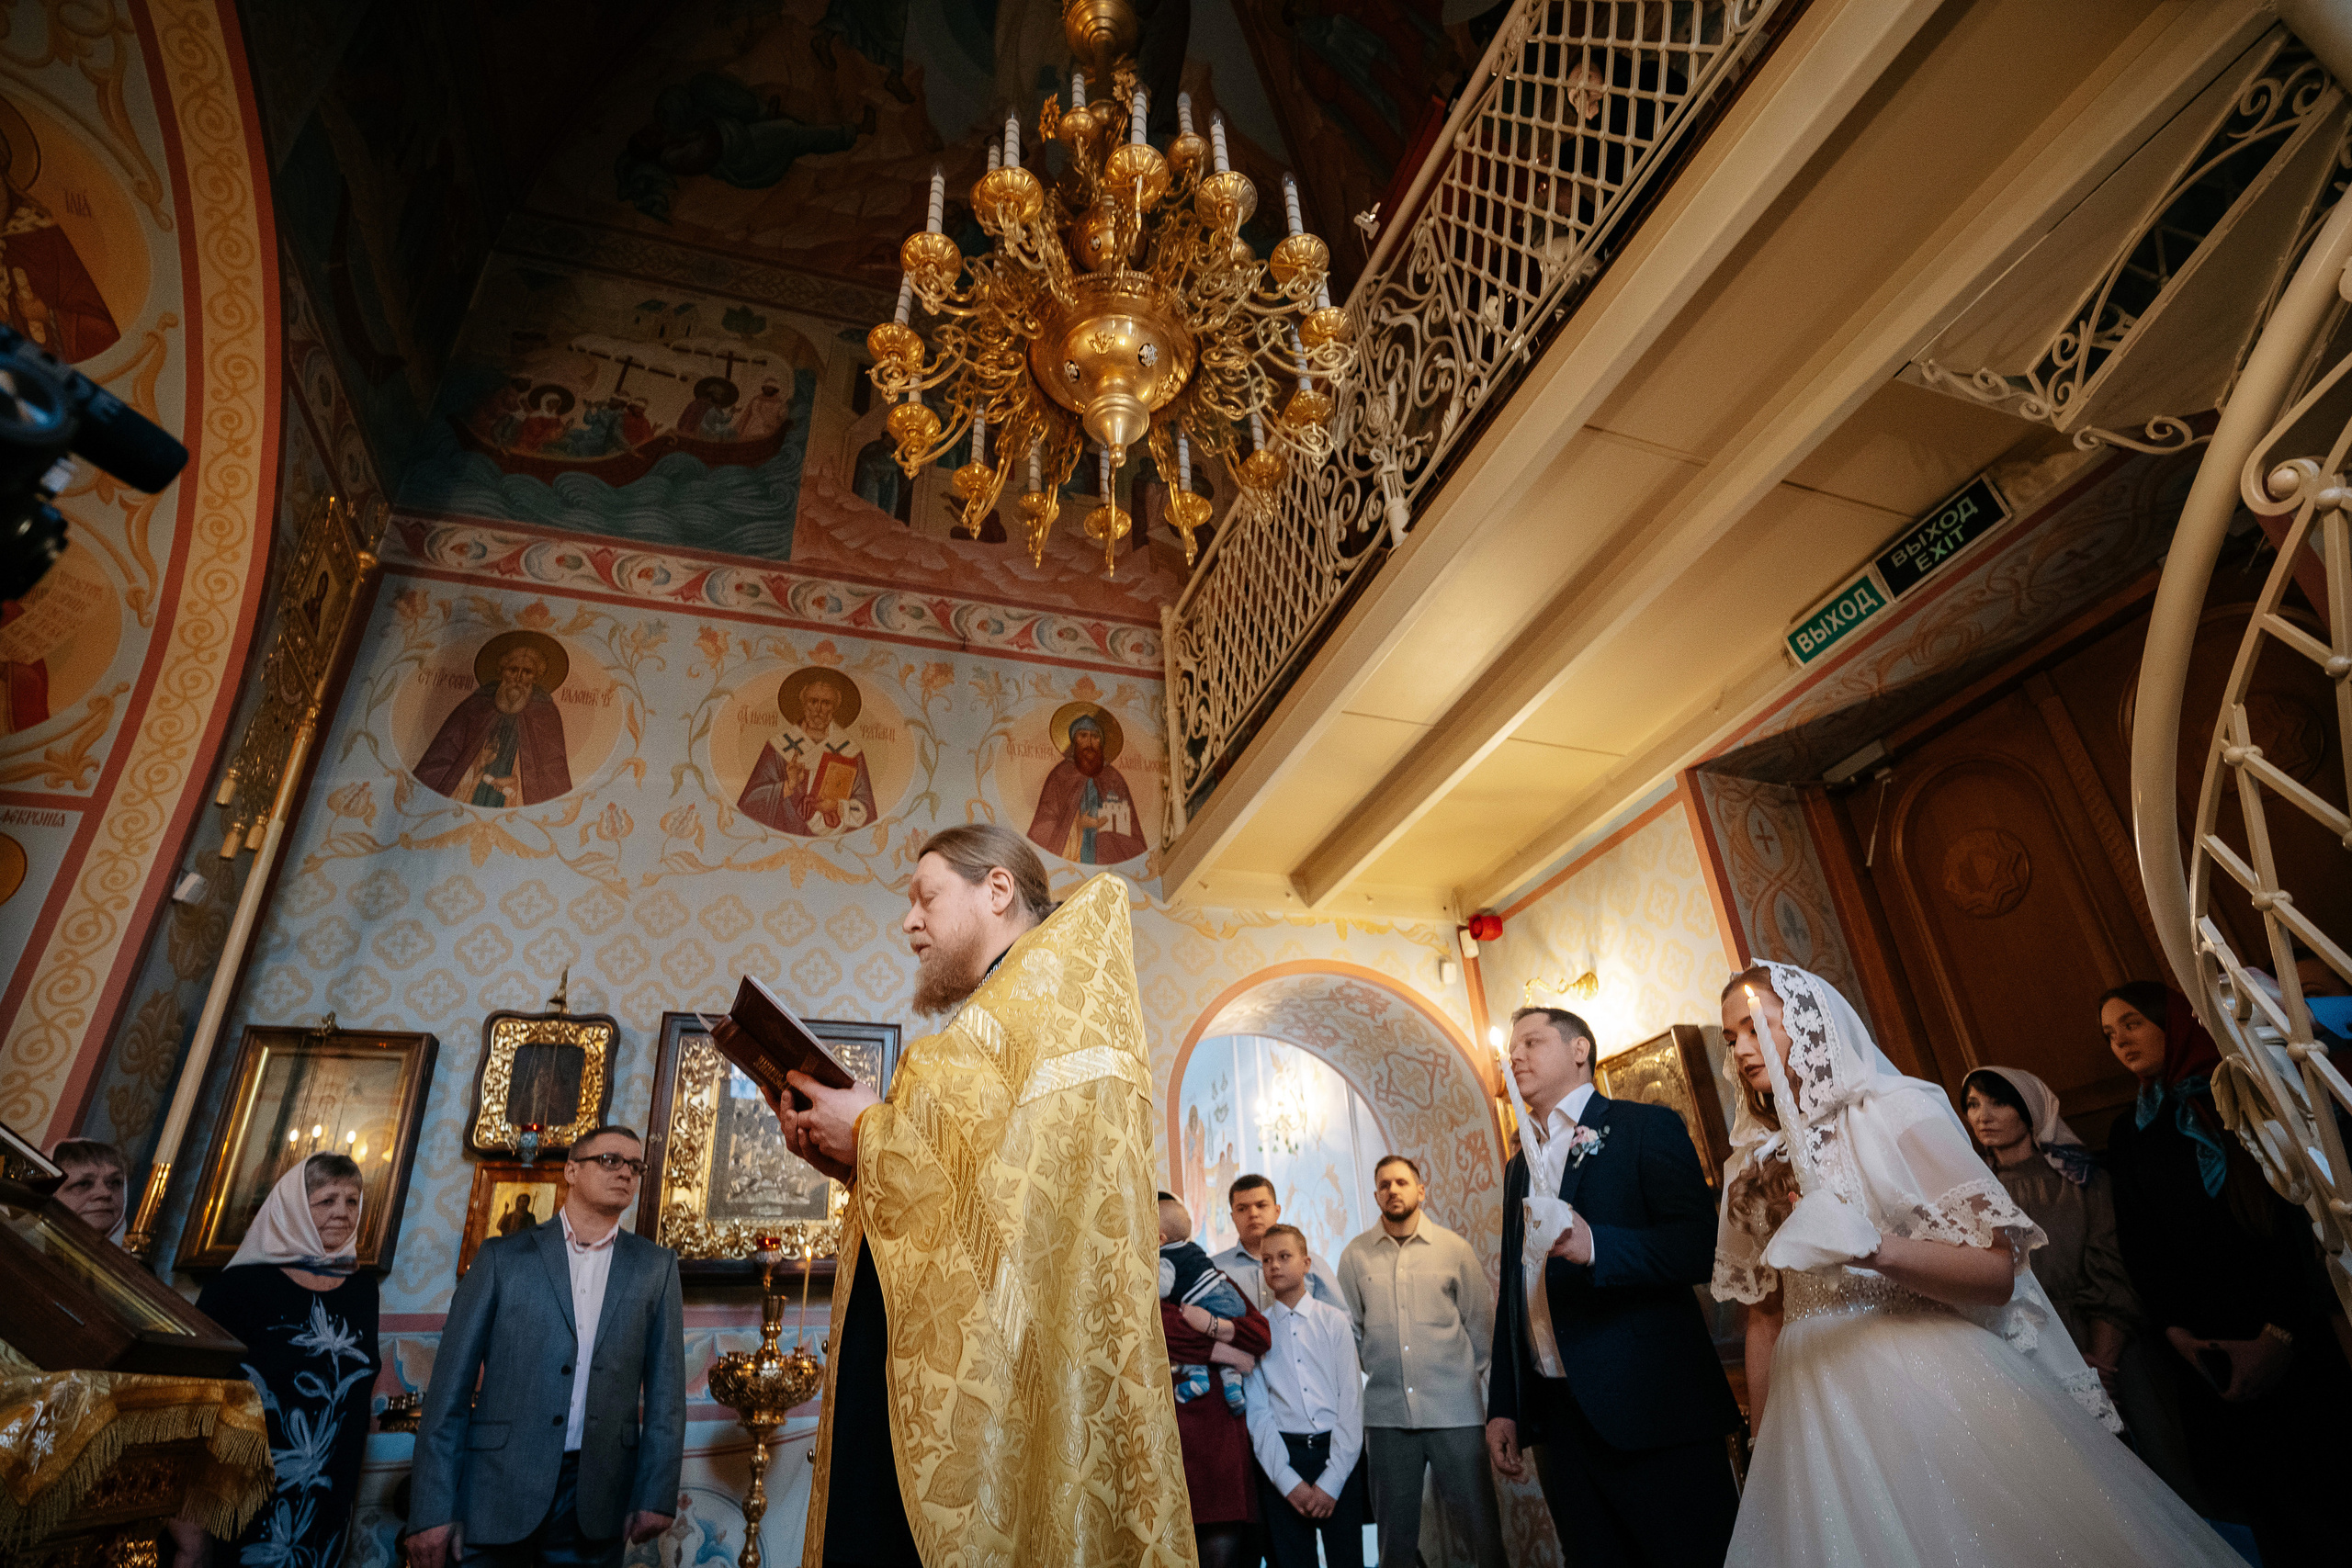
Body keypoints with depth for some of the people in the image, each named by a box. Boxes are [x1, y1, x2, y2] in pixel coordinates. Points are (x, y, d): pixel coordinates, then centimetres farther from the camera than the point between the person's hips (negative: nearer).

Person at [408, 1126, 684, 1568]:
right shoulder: (502, 1257, 3)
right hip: (499, 1488, -1)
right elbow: (451, 1383, 0)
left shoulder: (656, 1267, 6)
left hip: (596, 1498, 1)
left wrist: (656, 1495, -2)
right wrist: (432, 1509, -5)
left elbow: (665, 1387, 4)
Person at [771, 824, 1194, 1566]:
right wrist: (850, 1161, 8)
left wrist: (873, 1132, -8)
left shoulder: (1060, 975, -4)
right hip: (909, 1363, 9)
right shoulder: (984, 1021, 24)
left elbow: (1054, 1157, -20)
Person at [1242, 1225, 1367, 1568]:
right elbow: (1257, 1412, 0)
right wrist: (1288, 1480, -9)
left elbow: (1351, 1402, -1)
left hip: (1338, 1453, 0)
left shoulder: (1335, 1321, 3)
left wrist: (1331, 1481, -8)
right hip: (1281, 1454, 0)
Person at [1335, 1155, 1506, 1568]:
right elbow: (1350, 1328, 10)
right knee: (1395, 1532, 9)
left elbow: (1481, 1321, 8)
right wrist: (1373, 1375, 7)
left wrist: (1466, 1376, 8)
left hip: (1455, 1410, -1)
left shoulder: (1454, 1248, 1)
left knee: (1480, 1521, 2)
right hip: (1387, 1413, 1)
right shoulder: (1356, 1255, 3)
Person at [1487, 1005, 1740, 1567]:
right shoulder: (1518, 1164, 18)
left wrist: (1595, 1246, -30)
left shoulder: (1646, 1127, -2)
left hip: (1652, 1412, -6)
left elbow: (1700, 1248, -14)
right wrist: (1503, 1405, 15)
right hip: (1557, 1417, 6)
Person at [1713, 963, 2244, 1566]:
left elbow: (1998, 1272, -12)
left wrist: (1873, 1248, -29)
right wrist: (1766, 1450, 13)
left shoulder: (1895, 1111, -7)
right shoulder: (1752, 1165, 9)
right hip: (1822, 1413, 4)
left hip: (1933, 1386, -4)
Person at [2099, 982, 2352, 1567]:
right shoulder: (2128, 1134, 10)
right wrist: (2179, 1334, -5)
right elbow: (2137, 1246, 9)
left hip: (2290, 1332, -3)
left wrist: (2278, 1335, -14)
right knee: (2265, 1491, 4)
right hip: (2206, 1344, 3)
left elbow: (2299, 1212, -7)